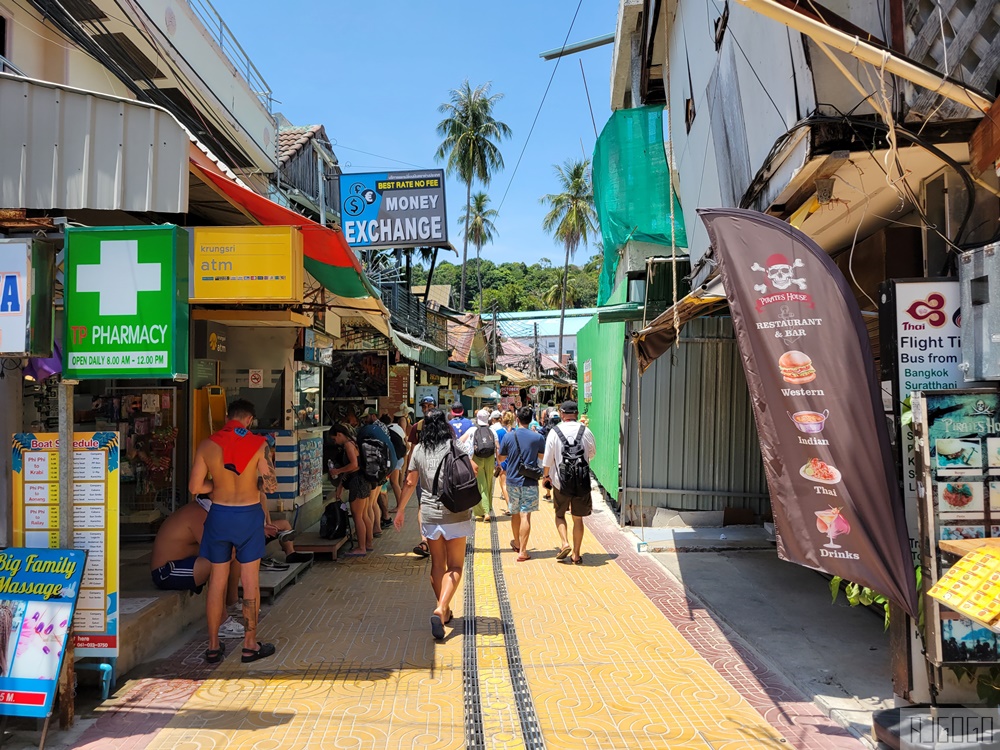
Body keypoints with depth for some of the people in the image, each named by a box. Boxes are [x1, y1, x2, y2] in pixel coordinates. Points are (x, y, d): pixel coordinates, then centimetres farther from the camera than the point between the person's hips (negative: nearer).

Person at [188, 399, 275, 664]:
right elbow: (270, 483, -6)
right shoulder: (257, 444, -10)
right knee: (250, 581, 7)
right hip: (249, 515, -2)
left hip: (219, 514, 2)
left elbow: (195, 487, -4)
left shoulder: (206, 445, -5)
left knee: (217, 580, 12)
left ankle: (213, 646, 21)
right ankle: (250, 645, 15)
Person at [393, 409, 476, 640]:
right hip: (455, 514, -3)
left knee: (437, 564, 17)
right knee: (455, 566, 3)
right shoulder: (455, 447, -4)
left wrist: (401, 509, 17)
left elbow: (410, 482, 6)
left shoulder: (419, 450, 3)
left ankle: (444, 611, 26)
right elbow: (473, 470, -12)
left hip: (429, 514, 3)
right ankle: (440, 610, -16)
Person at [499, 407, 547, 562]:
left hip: (512, 480, 2)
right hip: (530, 482, -2)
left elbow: (501, 458, 6)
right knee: (525, 515, -3)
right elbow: (543, 457, 6)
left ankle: (517, 543, 37)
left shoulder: (508, 436, -5)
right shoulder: (537, 437, -7)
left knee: (515, 513, 18)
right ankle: (522, 551, -6)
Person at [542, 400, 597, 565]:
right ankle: (576, 555, 13)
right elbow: (592, 453, 11)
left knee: (559, 514, 18)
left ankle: (565, 542, -1)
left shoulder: (554, 431, -7)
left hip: (560, 481, -1)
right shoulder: (585, 431, -4)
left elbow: (548, 458, -4)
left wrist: (546, 475, 12)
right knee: (578, 518, 10)